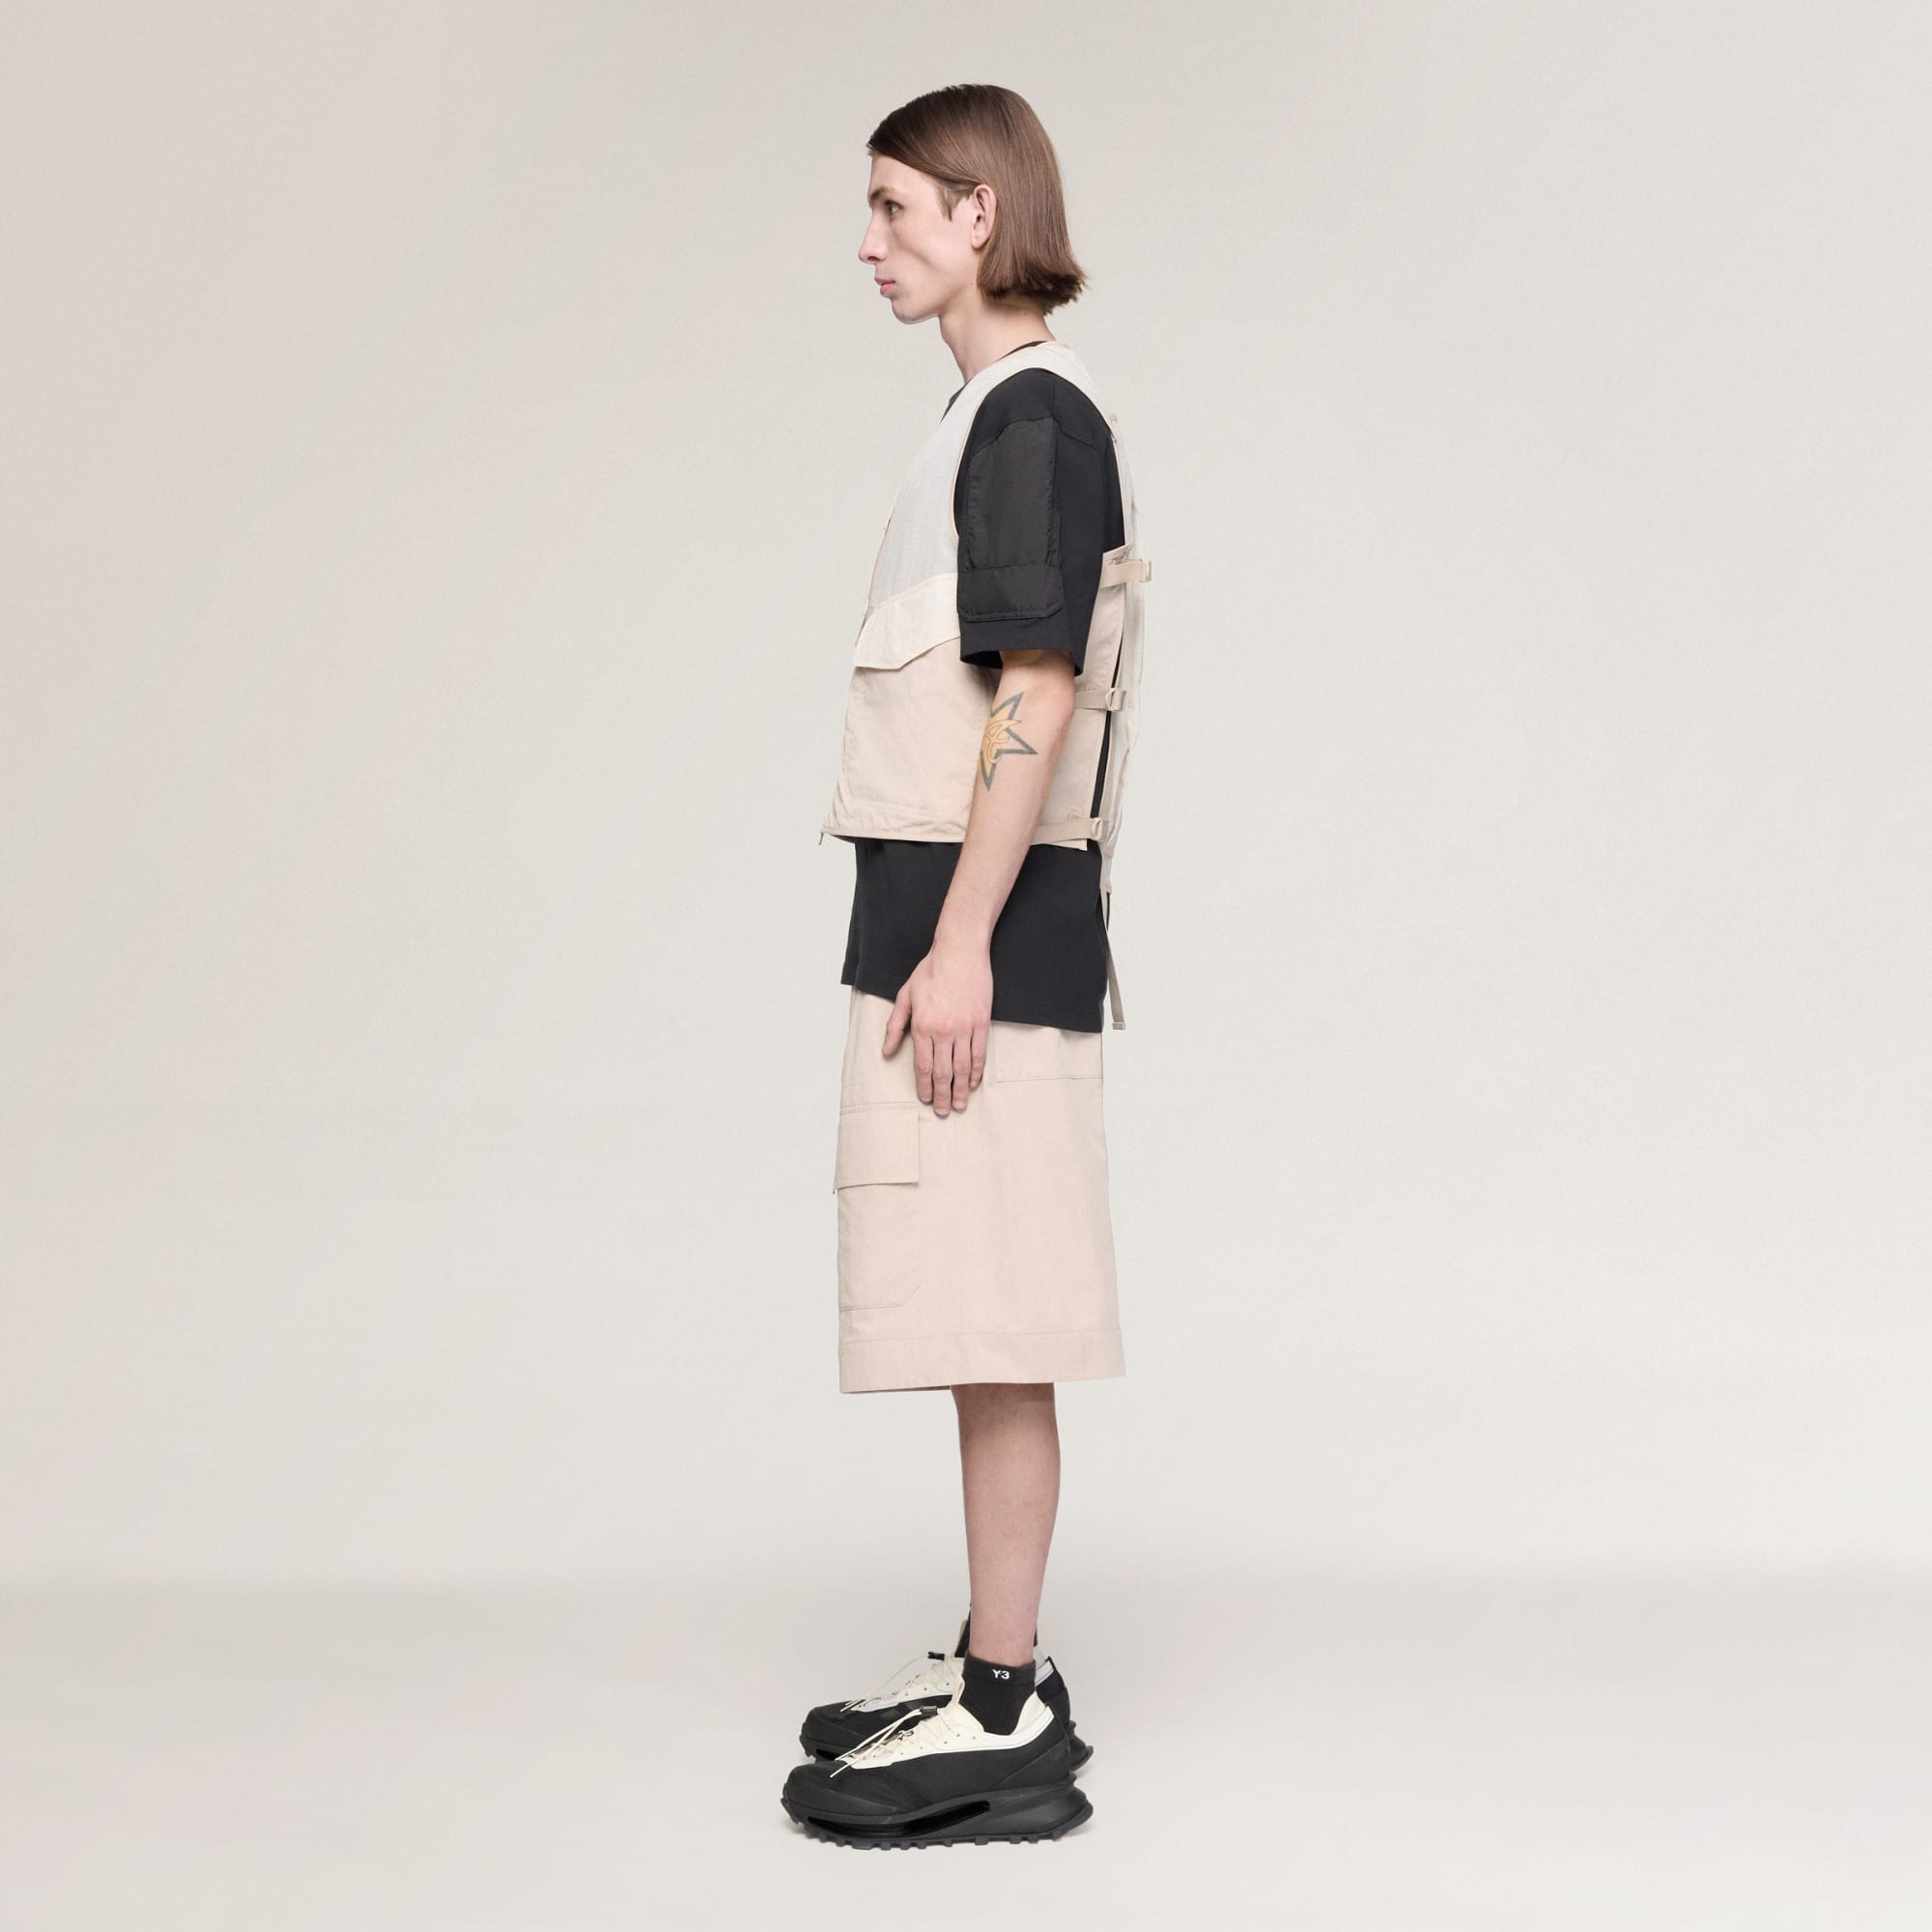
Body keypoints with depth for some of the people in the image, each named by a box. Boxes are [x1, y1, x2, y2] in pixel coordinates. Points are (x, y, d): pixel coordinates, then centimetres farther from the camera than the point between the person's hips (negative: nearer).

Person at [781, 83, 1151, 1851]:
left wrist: (959, 944, -22)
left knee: (989, 1325, -6)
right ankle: (1001, 1670, 22)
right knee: (981, 1325, 13)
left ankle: (1003, 1731, 0)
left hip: (983, 928, -10)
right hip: (966, 919, 10)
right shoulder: (1000, 417, 19)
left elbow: (1038, 696, -19)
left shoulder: (1034, 414, -11)